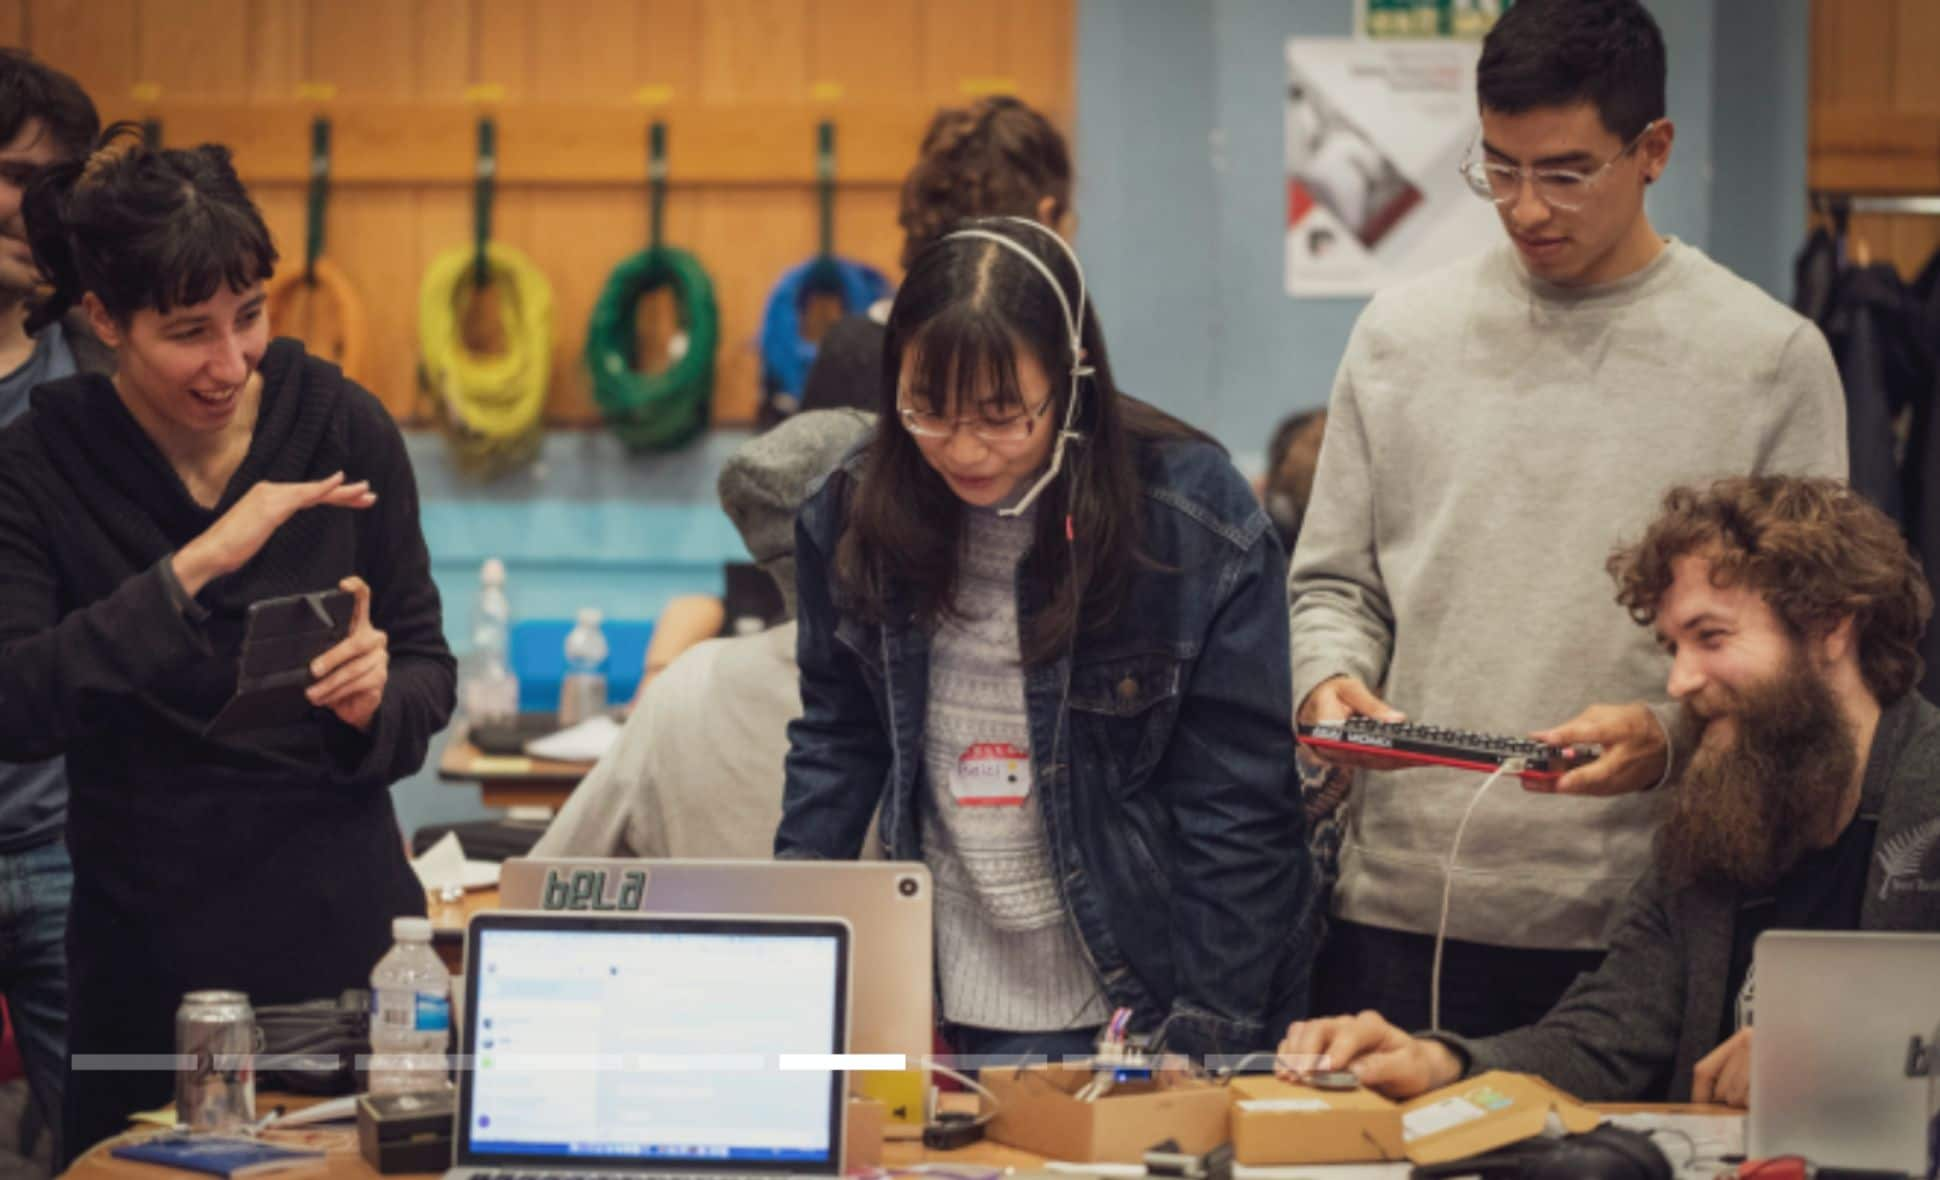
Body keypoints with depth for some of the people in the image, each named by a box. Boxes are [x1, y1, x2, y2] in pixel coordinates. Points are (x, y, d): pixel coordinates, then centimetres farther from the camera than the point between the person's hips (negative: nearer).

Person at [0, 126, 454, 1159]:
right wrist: (193, 566, -26)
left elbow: (430, 669, 4)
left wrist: (376, 704, -18)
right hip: (148, 951, -1)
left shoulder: (342, 426, -4)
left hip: (345, 929, 1)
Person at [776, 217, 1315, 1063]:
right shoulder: (852, 514, -2)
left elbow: (1238, 806, -11)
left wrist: (1201, 1034, -14)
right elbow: (834, 741, 8)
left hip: (1140, 992, -3)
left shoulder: (1199, 522, -13)